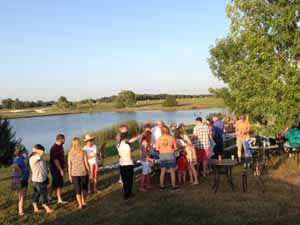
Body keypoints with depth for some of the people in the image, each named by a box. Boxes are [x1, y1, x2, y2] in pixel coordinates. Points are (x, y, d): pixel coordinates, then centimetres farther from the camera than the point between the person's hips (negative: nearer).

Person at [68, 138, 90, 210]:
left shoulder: (70, 153, -6)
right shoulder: (83, 152, -10)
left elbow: (69, 165, -3)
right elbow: (86, 163, -8)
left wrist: (70, 175, 6)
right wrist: (89, 172, 4)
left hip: (74, 174, 0)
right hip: (83, 173, 0)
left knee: (78, 190, 8)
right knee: (84, 188, 21)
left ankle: (80, 205, 6)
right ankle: (84, 202, 26)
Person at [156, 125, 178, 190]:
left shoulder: (159, 139, -3)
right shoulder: (172, 138, -6)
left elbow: (157, 149, -2)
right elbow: (175, 148, -4)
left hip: (162, 155, 2)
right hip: (170, 155, -2)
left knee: (163, 172, 11)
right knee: (172, 171, 6)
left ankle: (162, 186, 16)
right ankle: (173, 186, 10)